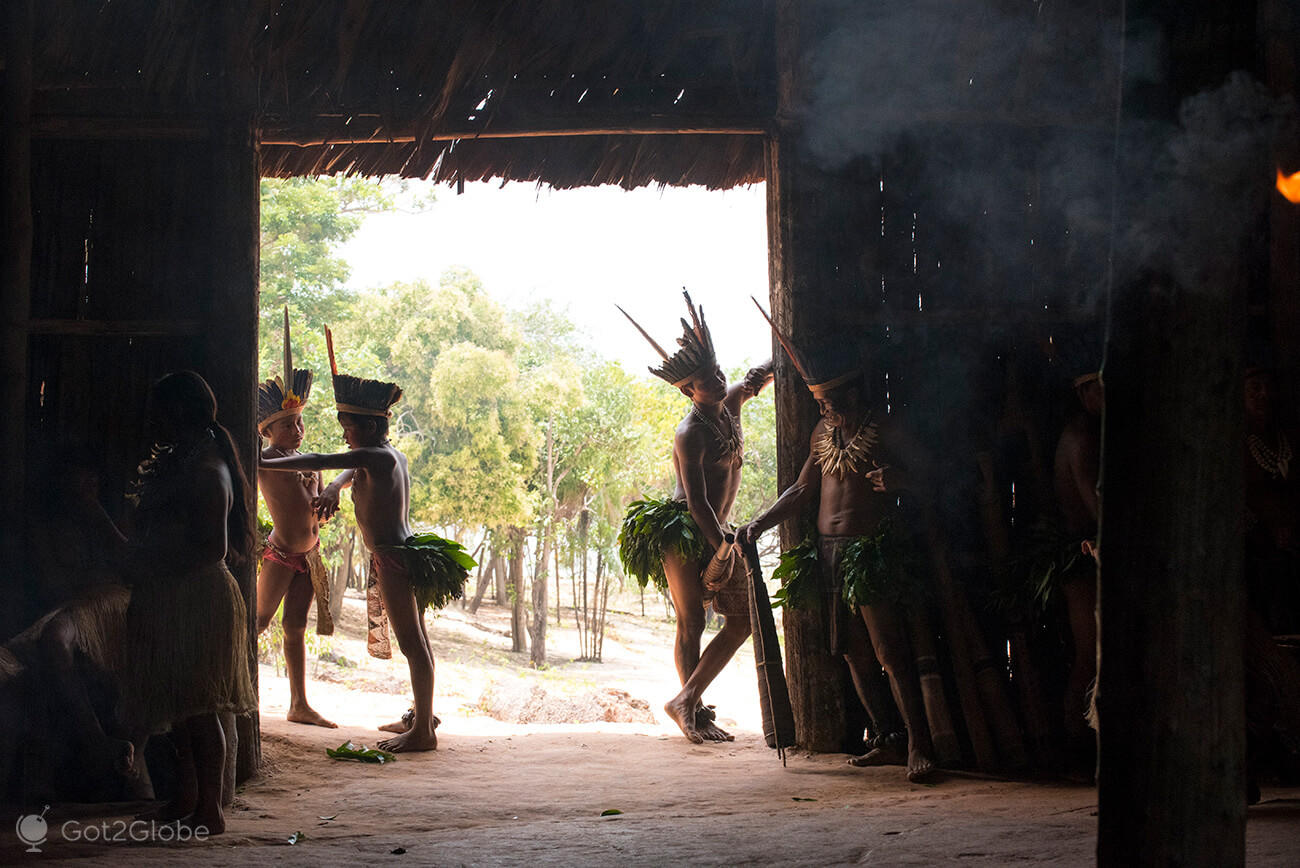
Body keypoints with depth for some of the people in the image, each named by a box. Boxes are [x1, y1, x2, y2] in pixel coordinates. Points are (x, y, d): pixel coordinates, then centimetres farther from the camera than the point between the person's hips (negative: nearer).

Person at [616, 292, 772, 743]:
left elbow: (769, 370, 25)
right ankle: (695, 710, 1)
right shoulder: (691, 434, -17)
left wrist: (759, 376, 3)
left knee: (742, 620, 6)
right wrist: (722, 549, -22)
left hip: (716, 533, 9)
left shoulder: (731, 403, 6)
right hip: (680, 532, -9)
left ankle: (685, 702, 7)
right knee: (691, 623, -8)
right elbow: (697, 502, -21)